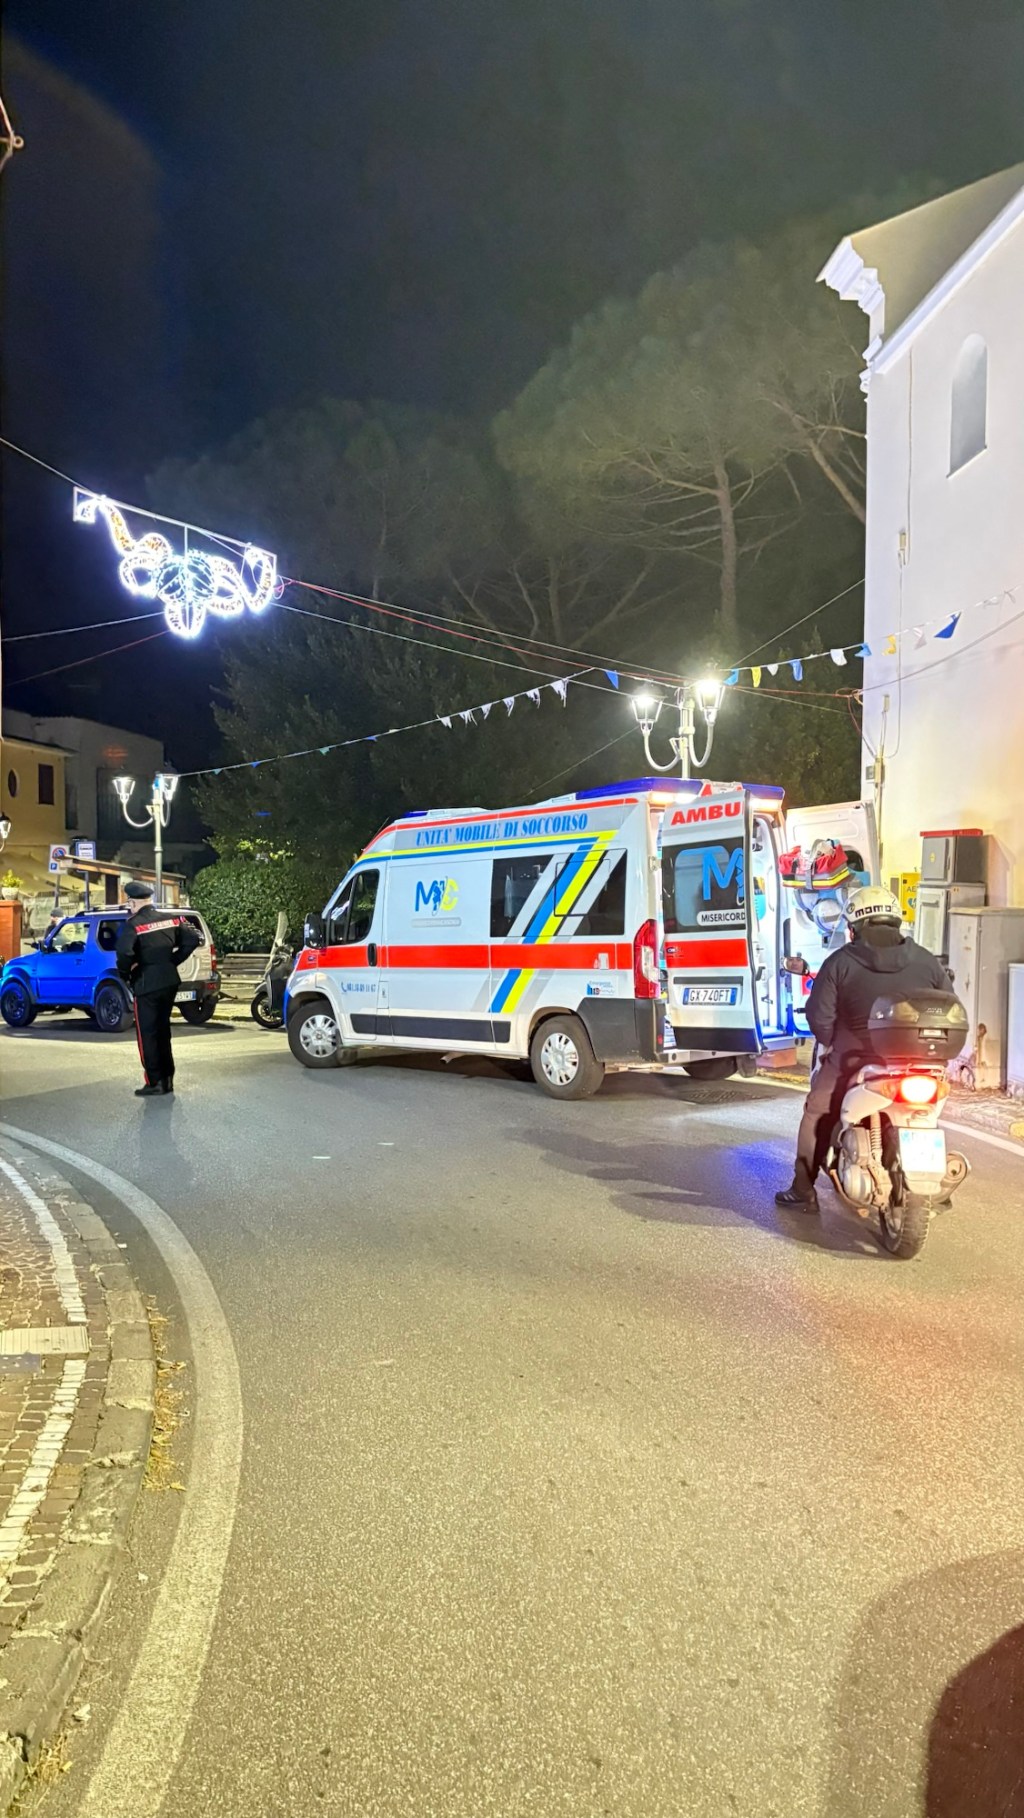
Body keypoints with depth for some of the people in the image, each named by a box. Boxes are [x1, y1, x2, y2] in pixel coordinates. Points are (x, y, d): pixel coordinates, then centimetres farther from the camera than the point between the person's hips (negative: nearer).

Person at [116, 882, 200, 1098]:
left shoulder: (133, 924, -13)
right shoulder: (171, 918, 4)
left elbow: (124, 953, -27)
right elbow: (192, 939, 2)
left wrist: (125, 975, -9)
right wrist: (173, 961, 9)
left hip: (146, 985, -6)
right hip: (170, 981, 6)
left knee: (147, 1034, 4)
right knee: (163, 1030, 18)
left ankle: (154, 1082, 5)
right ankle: (167, 1079, 22)